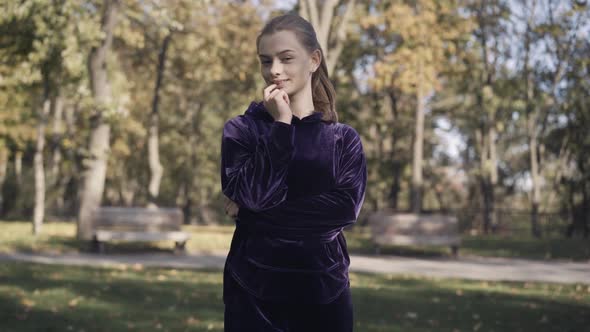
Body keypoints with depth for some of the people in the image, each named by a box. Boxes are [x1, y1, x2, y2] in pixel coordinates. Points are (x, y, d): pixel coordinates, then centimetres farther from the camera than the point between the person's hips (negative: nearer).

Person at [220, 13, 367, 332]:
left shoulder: (343, 138, 5)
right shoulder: (241, 128, 3)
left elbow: (346, 206, -9)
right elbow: (253, 194, -11)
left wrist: (262, 213, -10)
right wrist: (281, 124, -11)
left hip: (324, 291, 1)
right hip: (253, 290, -1)